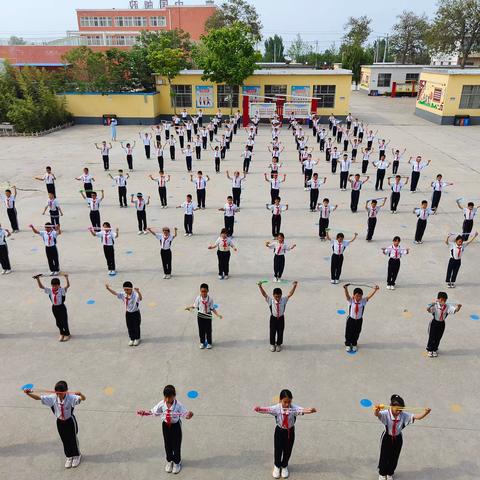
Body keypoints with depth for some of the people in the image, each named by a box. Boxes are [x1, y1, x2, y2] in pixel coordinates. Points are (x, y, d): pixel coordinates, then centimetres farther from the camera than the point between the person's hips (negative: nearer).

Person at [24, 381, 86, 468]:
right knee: (65, 440, 15)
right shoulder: (53, 398, -17)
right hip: (60, 422, 3)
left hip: (70, 421, -3)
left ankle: (76, 455, 36)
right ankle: (69, 456, 37)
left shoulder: (71, 398, -28)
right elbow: (38, 397, -15)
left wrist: (80, 394, -62)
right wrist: (28, 394, -30)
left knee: (73, 439, 12)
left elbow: (84, 399, -39)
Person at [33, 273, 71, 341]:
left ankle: (67, 334, 23)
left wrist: (66, 277, -47)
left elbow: (67, 285, -32)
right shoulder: (50, 291, -4)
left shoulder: (62, 290, -16)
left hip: (61, 307, -4)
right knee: (58, 322, 15)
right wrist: (38, 279, -16)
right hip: (54, 308, 5)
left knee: (64, 321, 5)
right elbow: (41, 286, -3)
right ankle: (62, 334, 33)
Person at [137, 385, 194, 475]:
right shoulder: (161, 404, -17)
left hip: (175, 425, -3)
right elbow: (153, 412, -7)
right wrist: (144, 412, -23)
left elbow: (185, 414, -29)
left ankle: (177, 462, 38)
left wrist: (189, 415, -52)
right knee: (167, 444, 20)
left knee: (176, 444, 12)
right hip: (165, 425, 3)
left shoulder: (178, 405, -26)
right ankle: (169, 461, 45)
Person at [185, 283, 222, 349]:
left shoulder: (210, 299, -12)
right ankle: (202, 342, 28)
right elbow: (195, 306, 2)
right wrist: (189, 307, -10)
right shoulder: (198, 298, -10)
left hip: (208, 317, -1)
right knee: (201, 330, 11)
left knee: (208, 330, 8)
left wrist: (217, 315, -14)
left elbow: (212, 308, -7)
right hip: (200, 316, 1)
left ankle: (209, 343, 26)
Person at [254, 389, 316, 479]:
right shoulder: (276, 408, -21)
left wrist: (309, 410, -59)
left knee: (287, 450, 15)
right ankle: (277, 466, 40)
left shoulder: (294, 408, -20)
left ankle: (284, 466, 43)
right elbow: (267, 409, -36)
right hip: (279, 431, -1)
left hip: (290, 431, 1)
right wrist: (259, 409, -58)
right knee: (278, 449, 12)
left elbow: (302, 410, -36)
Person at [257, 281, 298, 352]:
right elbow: (264, 294, -23)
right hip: (273, 318, -1)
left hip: (281, 318, 1)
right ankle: (272, 344, 29)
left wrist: (294, 286, -31)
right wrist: (260, 286, -36)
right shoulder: (270, 301, -15)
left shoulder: (284, 300, -11)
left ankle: (279, 344, 32)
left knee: (280, 332, 12)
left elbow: (290, 294, -17)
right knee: (272, 332, 10)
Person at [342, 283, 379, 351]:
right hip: (351, 319, -2)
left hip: (359, 320, 2)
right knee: (349, 333, 11)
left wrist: (375, 290, -44)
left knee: (356, 333, 17)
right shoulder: (351, 301, -18)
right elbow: (347, 295, -35)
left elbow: (369, 296, -27)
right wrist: (345, 289, -57)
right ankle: (347, 344, 32)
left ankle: (354, 344, 39)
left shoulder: (363, 301, -13)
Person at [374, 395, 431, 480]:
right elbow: (377, 414, -48)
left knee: (394, 458, 18)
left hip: (398, 439, 3)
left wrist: (425, 413, -43)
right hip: (387, 438, -2)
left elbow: (417, 417, -23)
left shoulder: (404, 415, -17)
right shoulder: (386, 413, -28)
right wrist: (377, 410, -74)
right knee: (384, 457, 13)